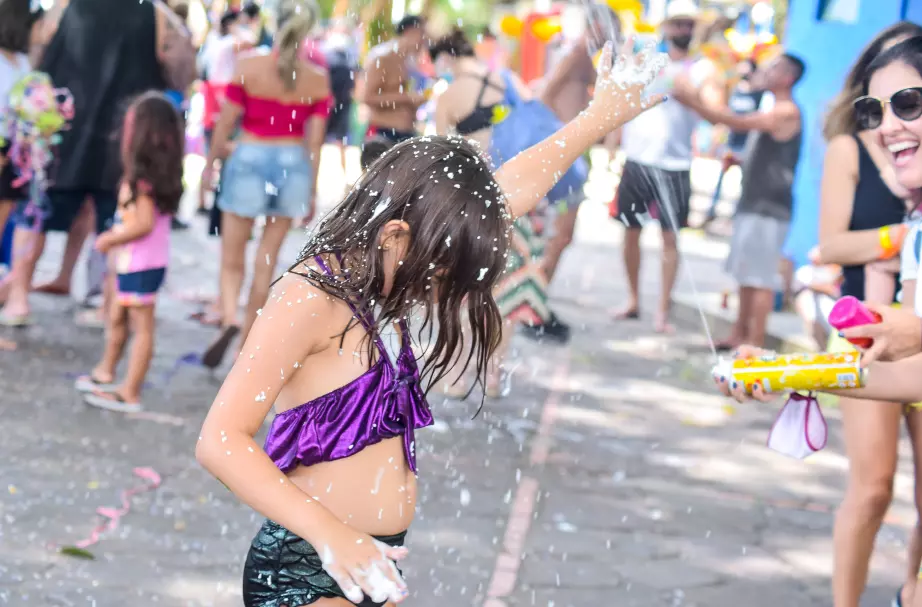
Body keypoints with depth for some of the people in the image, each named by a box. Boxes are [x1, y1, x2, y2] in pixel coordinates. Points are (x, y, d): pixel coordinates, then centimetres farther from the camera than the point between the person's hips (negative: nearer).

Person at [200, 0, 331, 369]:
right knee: (266, 263, 12)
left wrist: (209, 163, 10)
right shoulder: (318, 79, -3)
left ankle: (229, 320, -17)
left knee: (232, 259, 10)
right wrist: (311, 191, 8)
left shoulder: (249, 65, -7)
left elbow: (226, 122, -3)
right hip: (292, 164, 2)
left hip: (249, 161, -2)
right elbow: (314, 140, 0)